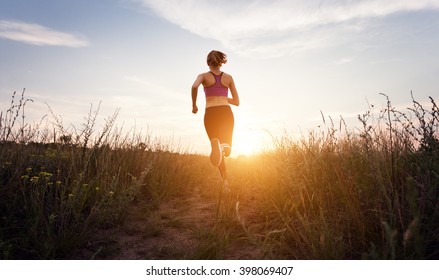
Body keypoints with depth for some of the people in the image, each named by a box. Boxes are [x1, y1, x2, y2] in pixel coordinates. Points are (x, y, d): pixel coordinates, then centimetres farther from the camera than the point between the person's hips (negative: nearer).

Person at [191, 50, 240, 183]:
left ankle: (225, 180, -14)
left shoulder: (204, 76, 10)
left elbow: (194, 86, -15)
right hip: (226, 112, 1)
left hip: (211, 113, -1)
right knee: (226, 150, 9)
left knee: (218, 151, 13)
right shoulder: (228, 77, 15)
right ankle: (224, 145, -30)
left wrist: (194, 105, -1)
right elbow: (236, 102, 15)